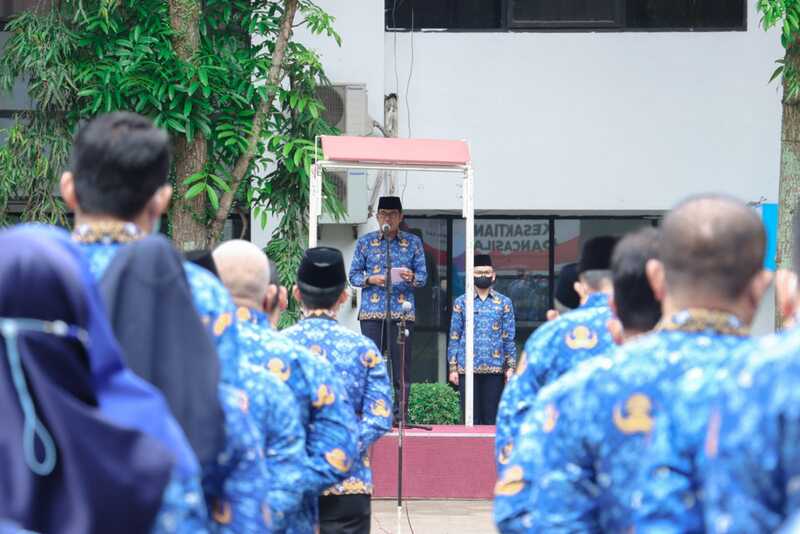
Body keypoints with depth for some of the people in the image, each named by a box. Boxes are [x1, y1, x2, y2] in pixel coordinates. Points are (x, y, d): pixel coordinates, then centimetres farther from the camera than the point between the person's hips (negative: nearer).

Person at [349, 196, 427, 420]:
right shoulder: (365, 242, 10)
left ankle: (401, 415, 1)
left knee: (401, 363, -3)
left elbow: (423, 276, 7)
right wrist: (371, 279, -10)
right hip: (372, 311, 0)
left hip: (402, 312, 0)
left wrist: (411, 278, -15)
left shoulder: (413, 242, 10)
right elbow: (353, 275, 10)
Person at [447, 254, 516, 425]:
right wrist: (453, 368, 0)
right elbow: (454, 337, 6)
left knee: (491, 417, 2)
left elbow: (509, 337, 7)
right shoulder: (461, 302, 6)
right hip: (467, 368, 0)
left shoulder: (504, 303, 7)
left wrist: (510, 366, 1)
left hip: (494, 368, 0)